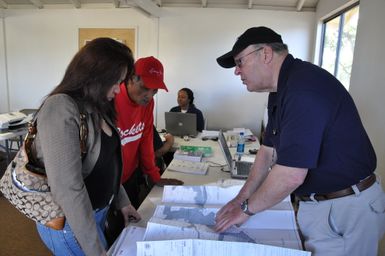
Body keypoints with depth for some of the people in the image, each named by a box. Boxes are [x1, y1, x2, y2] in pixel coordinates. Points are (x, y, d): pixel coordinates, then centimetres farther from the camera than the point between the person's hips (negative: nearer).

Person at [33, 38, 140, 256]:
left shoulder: (95, 108, 3)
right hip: (70, 222, -8)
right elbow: (67, 189, -30)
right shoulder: (61, 109, -25)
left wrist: (122, 201, 13)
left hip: (97, 211, 8)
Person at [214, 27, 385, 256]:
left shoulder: (304, 87, -27)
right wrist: (241, 198, 4)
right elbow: (269, 151, 9)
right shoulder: (282, 90, 5)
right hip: (314, 202, 9)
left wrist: (247, 208, -14)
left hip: (348, 210, -8)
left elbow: (291, 175, -30)